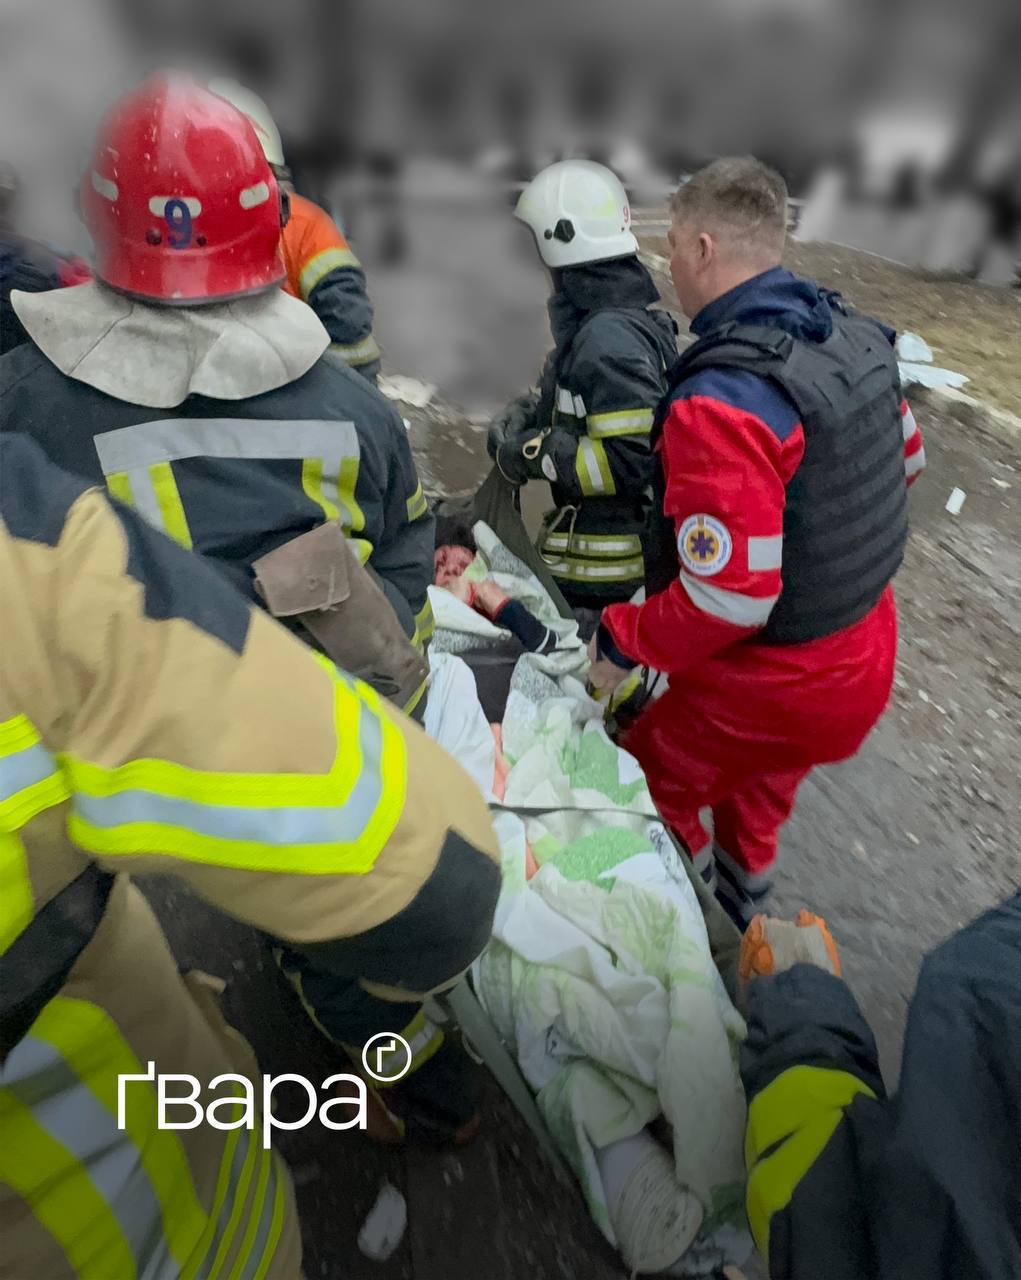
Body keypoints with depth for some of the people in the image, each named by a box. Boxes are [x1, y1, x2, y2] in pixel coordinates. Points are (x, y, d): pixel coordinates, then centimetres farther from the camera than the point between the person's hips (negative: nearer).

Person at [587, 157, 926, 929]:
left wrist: (621, 641, -15)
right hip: (867, 653, 9)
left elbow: (728, 597, -31)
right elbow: (906, 459, 12)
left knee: (651, 783, 18)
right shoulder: (858, 334, -3)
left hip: (775, 689, -8)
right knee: (763, 773, 34)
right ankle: (744, 882, 60)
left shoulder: (720, 400, -31)